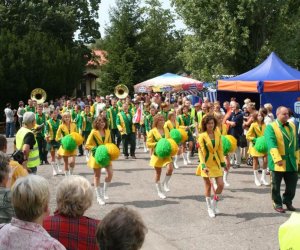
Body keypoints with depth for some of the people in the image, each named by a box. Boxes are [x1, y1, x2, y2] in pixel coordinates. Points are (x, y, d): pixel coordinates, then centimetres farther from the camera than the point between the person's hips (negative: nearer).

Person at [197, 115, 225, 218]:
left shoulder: (217, 134, 2)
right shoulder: (202, 136, -11)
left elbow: (220, 149, 8)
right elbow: (201, 152, -15)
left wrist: (223, 162, 6)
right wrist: (203, 165, -24)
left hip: (216, 162, 4)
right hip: (207, 163, -4)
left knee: (221, 185, -1)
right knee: (208, 185, 6)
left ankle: (214, 203, 23)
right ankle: (209, 208, 20)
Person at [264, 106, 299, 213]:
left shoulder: (292, 126, 12)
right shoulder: (271, 127, -8)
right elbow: (271, 144, -19)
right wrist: (277, 159, -27)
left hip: (291, 161, 5)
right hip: (278, 162, -5)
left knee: (292, 184, 10)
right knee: (276, 185, 6)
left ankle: (287, 201, 29)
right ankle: (277, 204, 20)